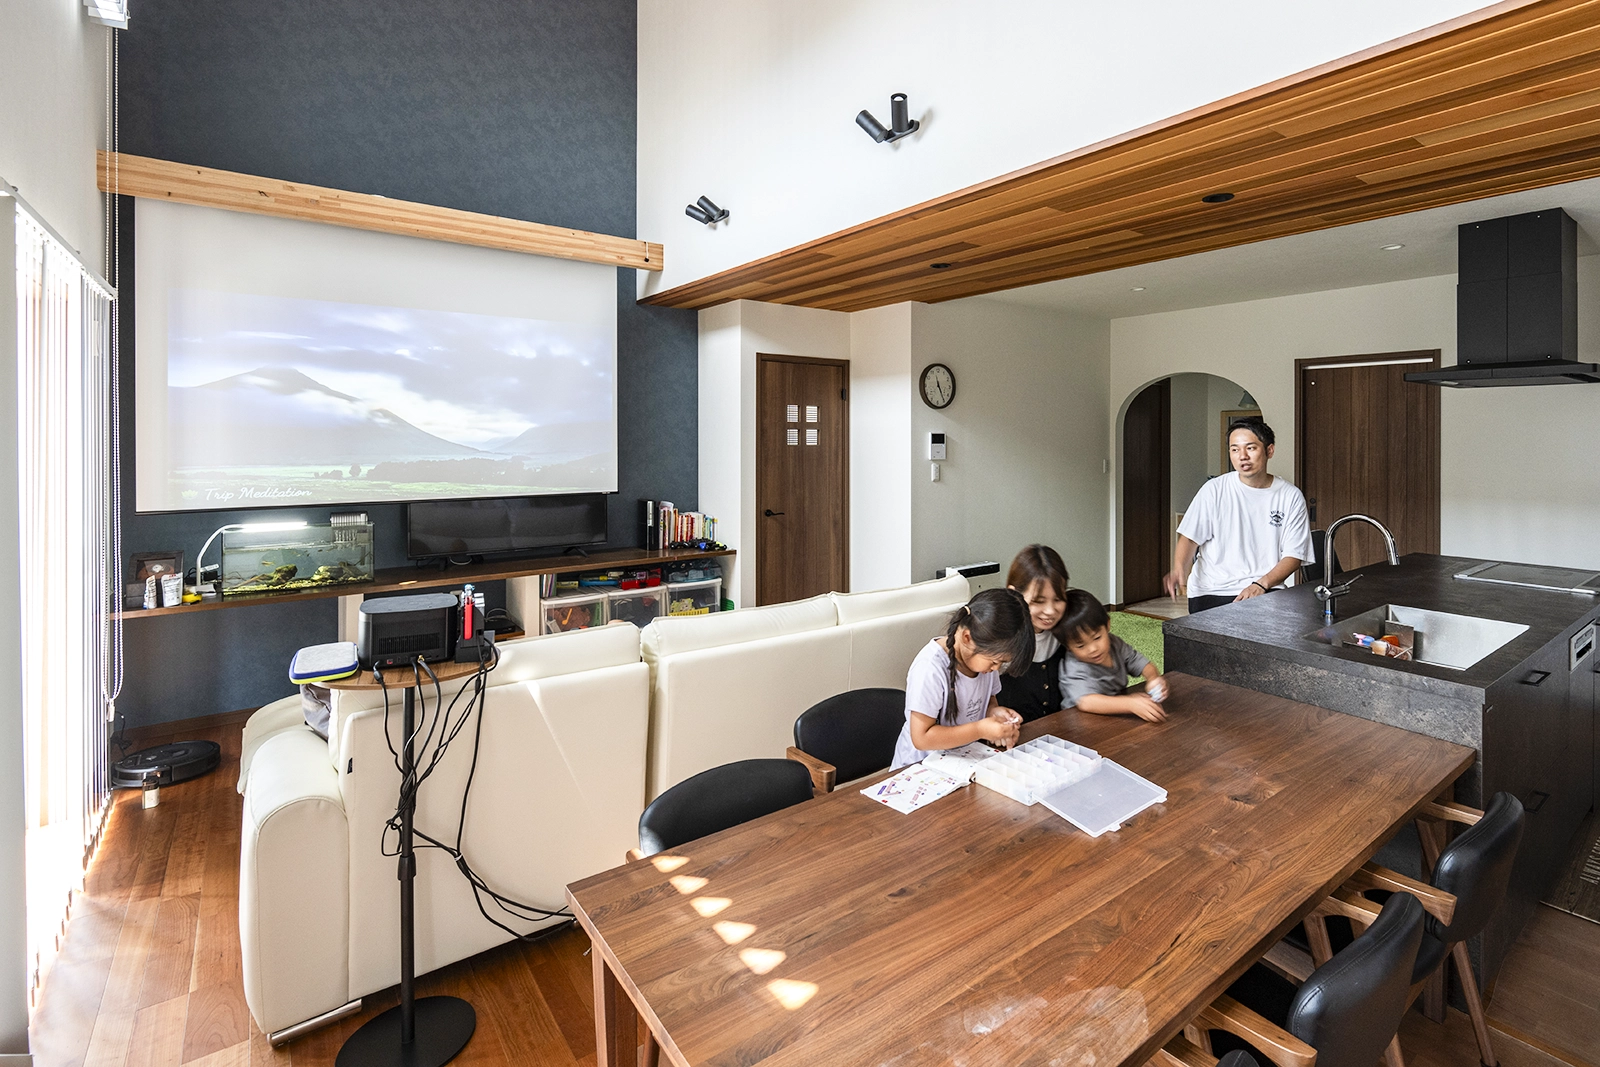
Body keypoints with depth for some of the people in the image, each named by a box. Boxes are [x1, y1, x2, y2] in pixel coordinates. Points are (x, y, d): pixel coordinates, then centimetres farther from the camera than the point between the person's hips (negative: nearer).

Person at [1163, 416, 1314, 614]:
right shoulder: (1214, 490, 2)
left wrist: (1261, 584, -13)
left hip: (1266, 592, 1)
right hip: (1210, 593, -1)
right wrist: (1179, 569, -21)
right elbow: (1190, 538, -1)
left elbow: (1293, 555, 5)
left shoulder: (1291, 497, 5)